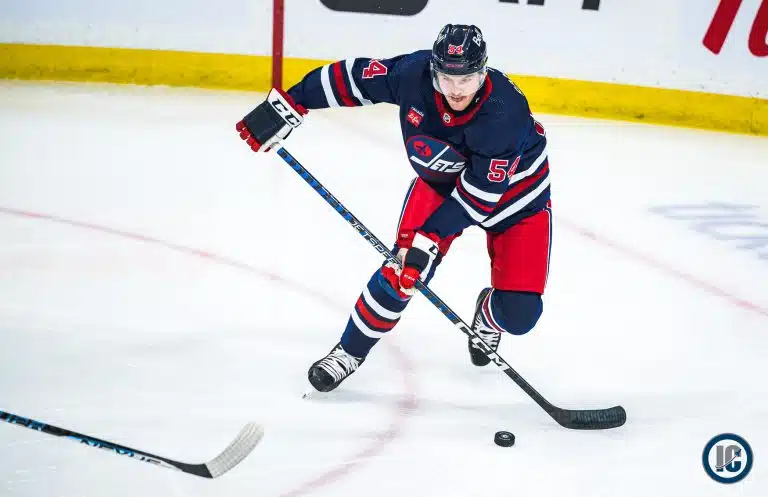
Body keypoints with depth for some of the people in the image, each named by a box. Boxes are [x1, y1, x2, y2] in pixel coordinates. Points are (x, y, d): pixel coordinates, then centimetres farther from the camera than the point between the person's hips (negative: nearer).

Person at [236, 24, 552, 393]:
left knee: (518, 314, -9)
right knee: (401, 270, -12)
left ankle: (489, 316, 29)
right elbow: (352, 77, -14)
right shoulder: (414, 74, -28)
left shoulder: (505, 113, -37)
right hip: (440, 180, 3)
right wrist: (289, 105, -15)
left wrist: (431, 237, -35)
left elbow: (479, 194, -33)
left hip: (514, 190, -3)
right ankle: (349, 351, 11)